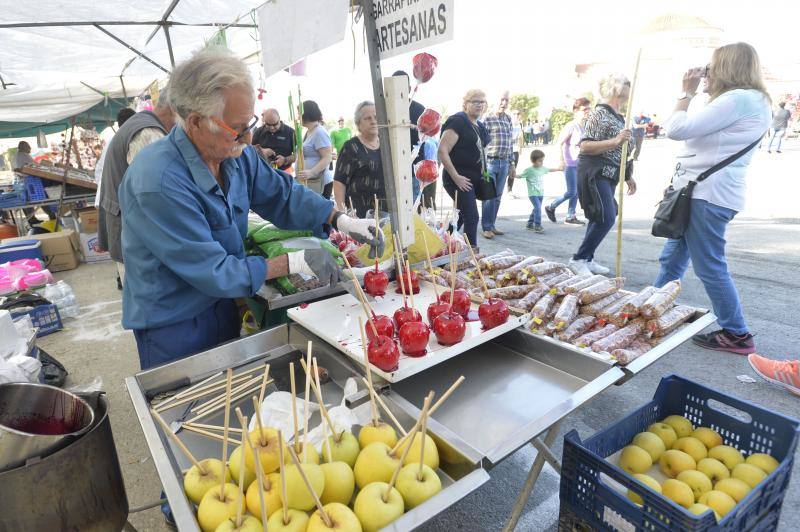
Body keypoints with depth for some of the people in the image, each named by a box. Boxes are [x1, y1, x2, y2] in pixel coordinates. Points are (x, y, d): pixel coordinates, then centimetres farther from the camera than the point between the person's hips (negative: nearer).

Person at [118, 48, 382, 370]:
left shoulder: (236, 153, -9)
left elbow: (282, 193, 1)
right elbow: (213, 272, -27)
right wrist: (292, 263, -25)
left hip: (223, 306, 7)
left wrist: (341, 220, -13)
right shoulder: (159, 182, -31)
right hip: (173, 326, -6)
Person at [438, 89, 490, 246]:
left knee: (462, 216, 17)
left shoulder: (479, 126, 16)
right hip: (460, 179, -9)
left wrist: (483, 173, 16)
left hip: (473, 179, 9)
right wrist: (456, 177, -22)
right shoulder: (458, 121, -11)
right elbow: (442, 151, -19)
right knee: (472, 217, -10)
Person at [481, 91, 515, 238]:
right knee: (489, 196, -4)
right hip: (490, 161, -6)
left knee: (498, 196, 9)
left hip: (504, 163, 6)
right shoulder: (487, 119, -5)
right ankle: (486, 227, 3)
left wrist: (512, 164, 16)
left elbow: (511, 144, 18)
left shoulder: (509, 121, 14)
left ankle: (492, 225, 17)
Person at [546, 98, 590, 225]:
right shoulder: (571, 126, -13)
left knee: (577, 192, 9)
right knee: (571, 192, -6)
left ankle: (570, 217, 19)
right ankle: (550, 208, 13)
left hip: (580, 164, 7)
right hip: (570, 164, -7)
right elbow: (560, 144, -15)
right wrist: (562, 160, -19)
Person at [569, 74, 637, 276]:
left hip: (609, 175, 9)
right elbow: (585, 146, -18)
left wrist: (629, 176, 24)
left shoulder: (619, 117, 17)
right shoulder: (599, 114, -10)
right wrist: (616, 141, -27)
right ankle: (578, 259, -8)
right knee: (606, 218, -16)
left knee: (601, 219, 9)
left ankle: (587, 259, 17)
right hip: (594, 173, -9)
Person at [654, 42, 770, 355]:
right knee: (672, 258, 16)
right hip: (700, 190, 11)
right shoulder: (748, 101, 22)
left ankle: (737, 335, 9)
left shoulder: (738, 99, -13)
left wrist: (687, 93, -4)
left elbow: (677, 129, -18)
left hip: (709, 194, -11)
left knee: (710, 267, -3)